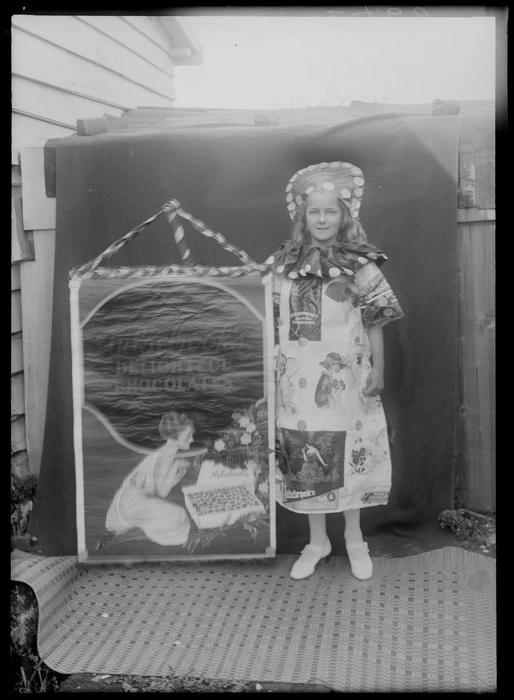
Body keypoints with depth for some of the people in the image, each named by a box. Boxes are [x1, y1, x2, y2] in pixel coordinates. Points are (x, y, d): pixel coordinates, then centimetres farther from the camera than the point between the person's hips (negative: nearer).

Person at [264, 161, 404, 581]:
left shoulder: (360, 266, -2)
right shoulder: (284, 265, 4)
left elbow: (374, 323, -1)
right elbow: (275, 324, 9)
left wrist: (378, 370, -5)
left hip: (345, 379, -2)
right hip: (299, 380, 2)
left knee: (349, 455, 7)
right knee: (304, 459, 8)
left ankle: (354, 538, 26)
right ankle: (317, 541, 25)